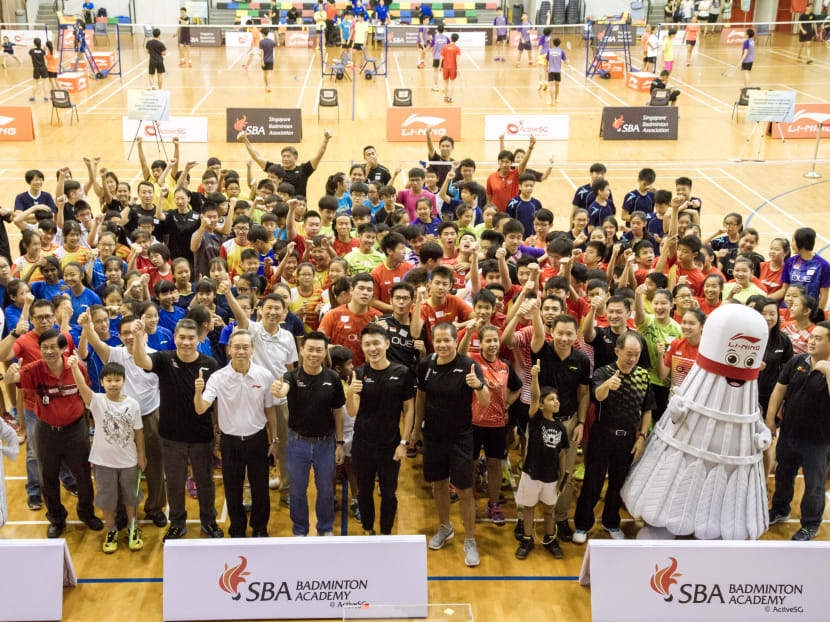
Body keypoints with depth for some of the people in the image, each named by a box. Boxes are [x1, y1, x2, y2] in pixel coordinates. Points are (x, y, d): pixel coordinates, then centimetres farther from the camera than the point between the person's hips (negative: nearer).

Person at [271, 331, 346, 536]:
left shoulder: (332, 378, -7)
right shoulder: (292, 376, -13)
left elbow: (338, 412, 2)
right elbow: (283, 390, -37)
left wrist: (340, 443, 1)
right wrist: (277, 391, -61)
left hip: (325, 443, 1)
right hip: (298, 442, -1)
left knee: (326, 490, 15)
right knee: (298, 491, 13)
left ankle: (325, 528, 37)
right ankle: (300, 531, 33)